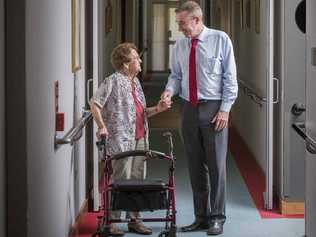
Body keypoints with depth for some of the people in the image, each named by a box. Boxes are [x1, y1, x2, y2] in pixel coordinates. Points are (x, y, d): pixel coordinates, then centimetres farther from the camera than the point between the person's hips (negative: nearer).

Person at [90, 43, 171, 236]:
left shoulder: (136, 82, 16)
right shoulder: (113, 81, -10)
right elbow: (95, 103, -13)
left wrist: (157, 109, 6)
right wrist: (102, 127, -18)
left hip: (140, 139, 8)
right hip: (121, 140, -8)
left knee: (138, 180, 11)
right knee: (121, 181, -6)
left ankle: (134, 220, 20)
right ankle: (111, 221, 3)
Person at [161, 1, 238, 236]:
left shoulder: (220, 40, -5)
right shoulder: (179, 46, 7)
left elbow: (230, 78, -5)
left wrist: (225, 109, -10)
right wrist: (170, 90, -7)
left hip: (214, 109, -4)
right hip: (189, 109, 5)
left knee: (216, 165, -1)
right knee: (195, 166, 9)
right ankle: (201, 217, 18)